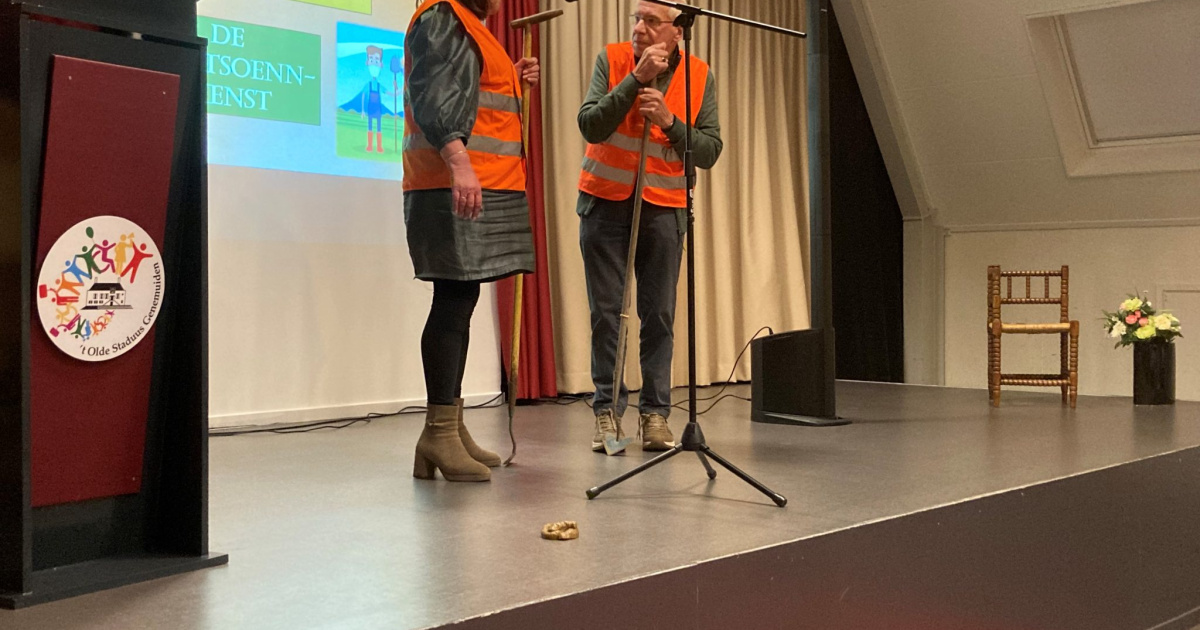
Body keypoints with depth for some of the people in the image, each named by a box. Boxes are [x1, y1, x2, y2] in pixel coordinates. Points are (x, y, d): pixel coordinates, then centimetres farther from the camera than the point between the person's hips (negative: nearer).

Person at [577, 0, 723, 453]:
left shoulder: (699, 77, -3)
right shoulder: (612, 60, -5)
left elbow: (709, 153, -4)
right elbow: (590, 127, -16)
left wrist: (669, 121, -19)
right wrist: (635, 79, -22)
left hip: (663, 208, 1)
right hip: (605, 203, 0)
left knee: (659, 314, 0)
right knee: (606, 311, 1)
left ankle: (655, 412, 8)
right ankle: (608, 411, 10)